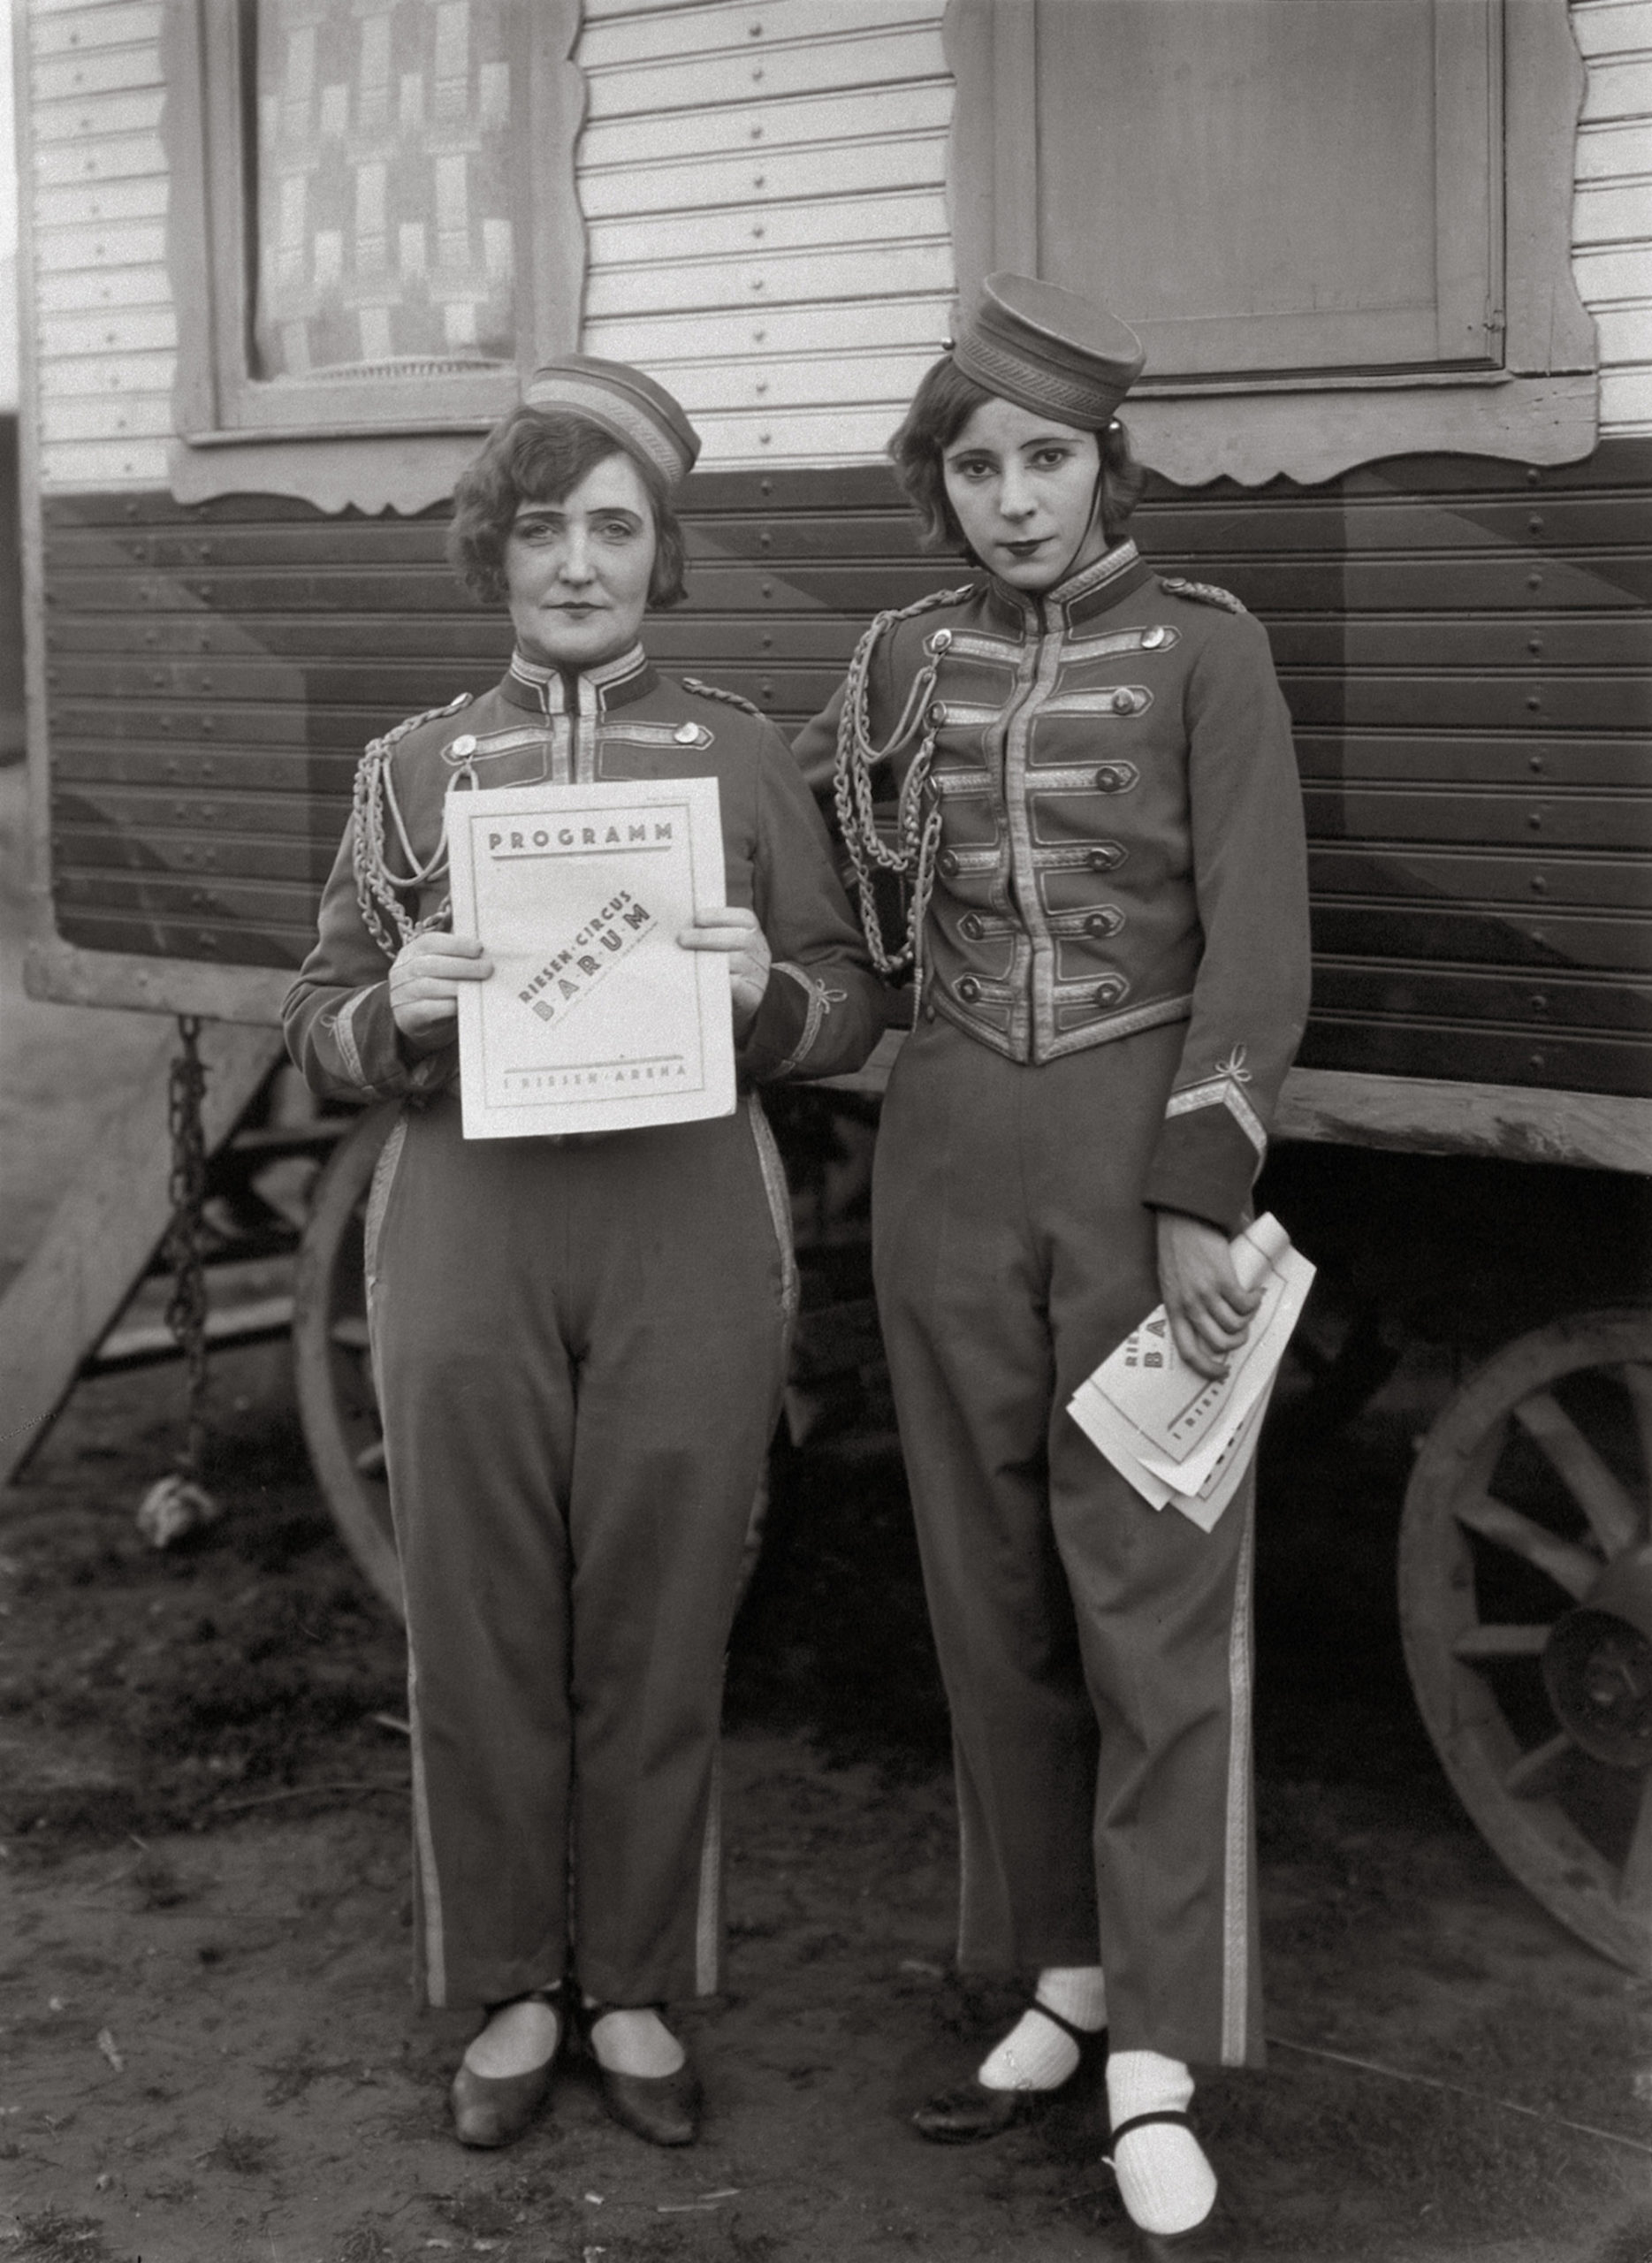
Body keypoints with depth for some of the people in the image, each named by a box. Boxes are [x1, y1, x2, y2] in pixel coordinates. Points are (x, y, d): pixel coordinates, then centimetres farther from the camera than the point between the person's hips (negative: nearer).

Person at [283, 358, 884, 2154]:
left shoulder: (740, 754, 6)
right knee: (478, 1635, 6)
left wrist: (764, 986, -16)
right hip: (468, 1241, 1)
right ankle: (509, 1989, 24)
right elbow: (323, 1041, 7)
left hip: (686, 1244, -1)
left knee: (658, 1635, 6)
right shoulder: (413, 768, 8)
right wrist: (398, 1006, -14)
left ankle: (638, 1989, 24)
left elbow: (849, 1010, 5)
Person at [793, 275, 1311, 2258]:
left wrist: (1196, 1205, -18)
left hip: (1149, 1160, -4)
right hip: (949, 1161, 4)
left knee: (1149, 1595, -4)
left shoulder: (1210, 651, -6)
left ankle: (1153, 2072, 3)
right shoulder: (910, 657, 7)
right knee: (995, 1584, 8)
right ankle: (1070, 1985, 22)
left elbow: (1258, 947, -11)